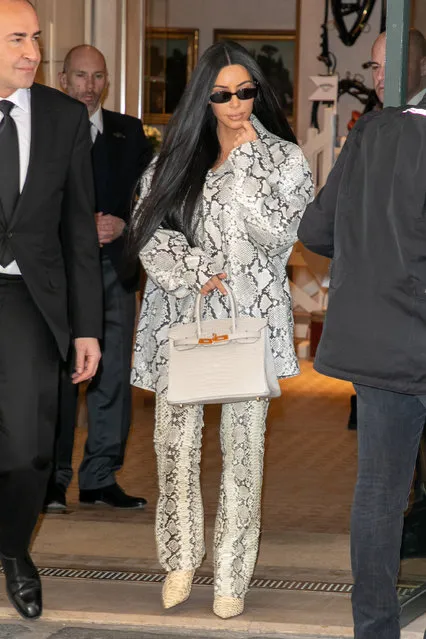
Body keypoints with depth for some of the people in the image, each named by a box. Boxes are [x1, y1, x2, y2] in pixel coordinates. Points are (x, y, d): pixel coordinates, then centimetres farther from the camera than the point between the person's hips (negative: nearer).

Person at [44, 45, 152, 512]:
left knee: (114, 374, 2)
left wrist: (122, 225, -8)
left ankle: (101, 478, 10)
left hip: (116, 268, 3)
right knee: (58, 374, -4)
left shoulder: (129, 133, 14)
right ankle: (53, 479, 2)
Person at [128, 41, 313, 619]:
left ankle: (233, 572, 4)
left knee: (243, 446, -3)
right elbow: (148, 229, 3)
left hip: (250, 318, -2)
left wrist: (244, 158, -8)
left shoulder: (283, 158, 5)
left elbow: (276, 235, -8)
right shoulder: (175, 156, 10)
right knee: (175, 440, 0)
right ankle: (181, 557, 16)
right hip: (180, 316, 2)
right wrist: (196, 272, -9)